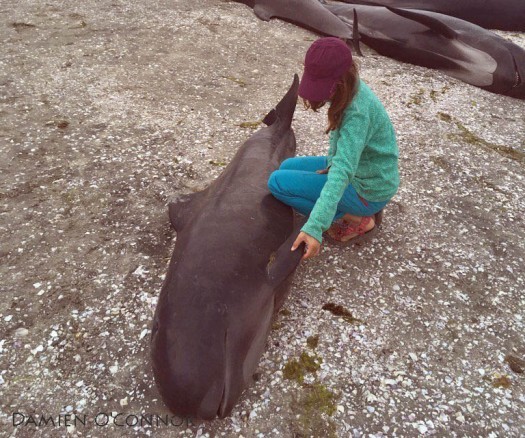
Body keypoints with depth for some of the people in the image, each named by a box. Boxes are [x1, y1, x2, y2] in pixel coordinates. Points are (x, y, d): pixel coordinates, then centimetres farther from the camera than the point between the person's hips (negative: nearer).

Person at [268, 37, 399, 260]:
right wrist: (331, 163, -6)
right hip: (360, 169, 9)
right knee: (287, 167, 16)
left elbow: (342, 174, -40)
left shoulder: (358, 112, -31)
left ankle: (358, 220, -4)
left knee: (278, 182, -13)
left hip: (368, 189, -9)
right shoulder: (349, 90, -6)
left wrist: (314, 226, -46)